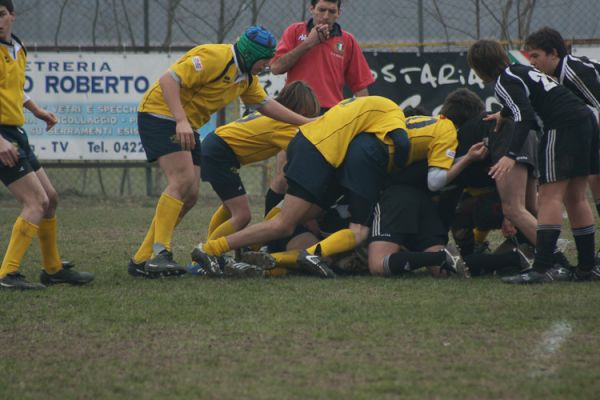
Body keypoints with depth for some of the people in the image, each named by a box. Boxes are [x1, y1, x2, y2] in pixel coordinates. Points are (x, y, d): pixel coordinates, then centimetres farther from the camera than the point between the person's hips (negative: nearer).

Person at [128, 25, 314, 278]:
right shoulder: (214, 58, -22)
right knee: (182, 180, -24)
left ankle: (142, 260, 7)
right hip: (160, 113, -10)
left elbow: (265, 105, 22)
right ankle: (159, 254, -25)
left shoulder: (246, 76, 9)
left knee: (189, 195, 3)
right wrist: (181, 121, -37)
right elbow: (168, 80, -28)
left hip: (187, 126, 10)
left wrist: (306, 122, 17)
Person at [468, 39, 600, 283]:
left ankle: (542, 268, -22)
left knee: (549, 196, -13)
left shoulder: (505, 82, -6)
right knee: (575, 198, 14)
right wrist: (504, 114, 64)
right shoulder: (521, 70, 23)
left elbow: (525, 118, -20)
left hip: (563, 126, -9)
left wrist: (511, 155, -28)